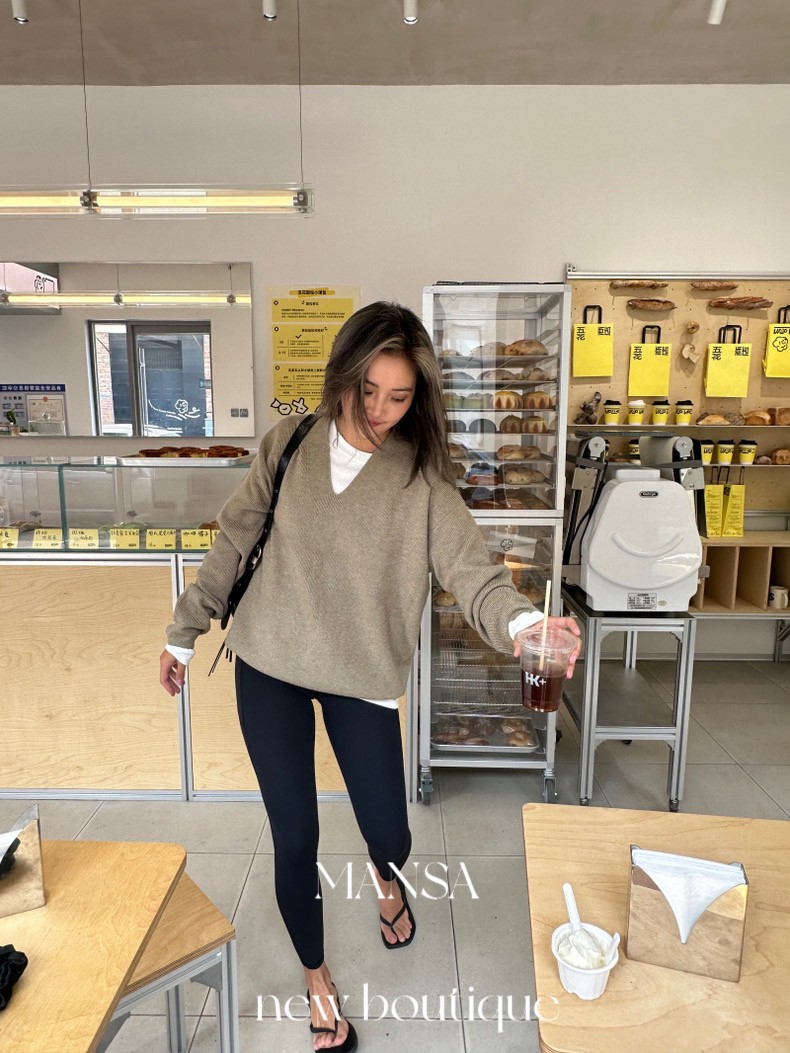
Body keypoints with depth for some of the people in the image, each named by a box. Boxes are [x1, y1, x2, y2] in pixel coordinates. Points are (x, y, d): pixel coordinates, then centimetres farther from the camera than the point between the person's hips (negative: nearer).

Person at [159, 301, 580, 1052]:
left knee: (389, 835, 8)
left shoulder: (422, 478, -11)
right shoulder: (289, 445, -5)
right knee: (294, 841, 8)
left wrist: (521, 623, -44)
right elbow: (235, 542, 3)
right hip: (269, 668, 1)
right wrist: (184, 631, 8)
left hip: (363, 679, -1)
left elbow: (470, 571, -22)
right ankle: (316, 978, 40)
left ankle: (386, 880, 51)